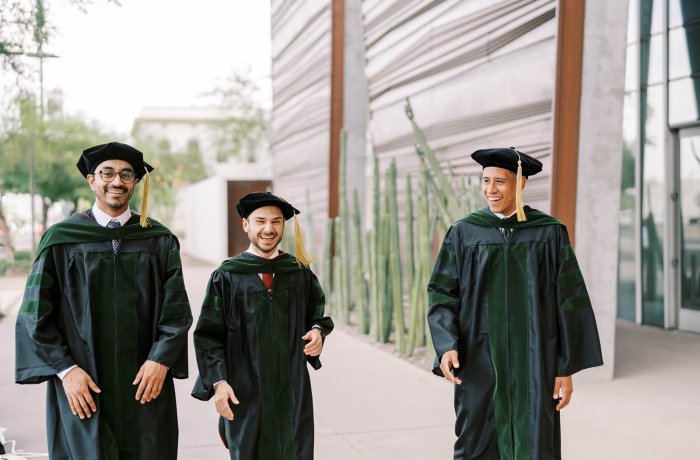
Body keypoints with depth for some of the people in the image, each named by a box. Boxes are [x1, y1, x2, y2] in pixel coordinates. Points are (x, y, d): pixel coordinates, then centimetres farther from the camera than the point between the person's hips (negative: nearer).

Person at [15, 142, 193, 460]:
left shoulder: (159, 241, 5)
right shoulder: (61, 239, 0)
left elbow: (177, 309, 3)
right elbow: (36, 314, -1)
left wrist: (160, 361, -10)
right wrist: (65, 369, -10)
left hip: (145, 386, 1)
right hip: (82, 387, -1)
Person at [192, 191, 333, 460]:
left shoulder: (300, 273, 4)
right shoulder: (227, 276, -3)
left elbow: (317, 316, 14)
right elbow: (208, 336, -3)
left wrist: (317, 332, -8)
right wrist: (218, 382, -13)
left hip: (292, 390, 2)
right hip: (245, 392, -2)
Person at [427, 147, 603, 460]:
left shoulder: (549, 233, 0)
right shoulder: (464, 233, 2)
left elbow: (569, 301, 0)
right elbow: (442, 293, -1)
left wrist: (567, 368, -4)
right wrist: (446, 347, -18)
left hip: (534, 362, -1)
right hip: (480, 362, 1)